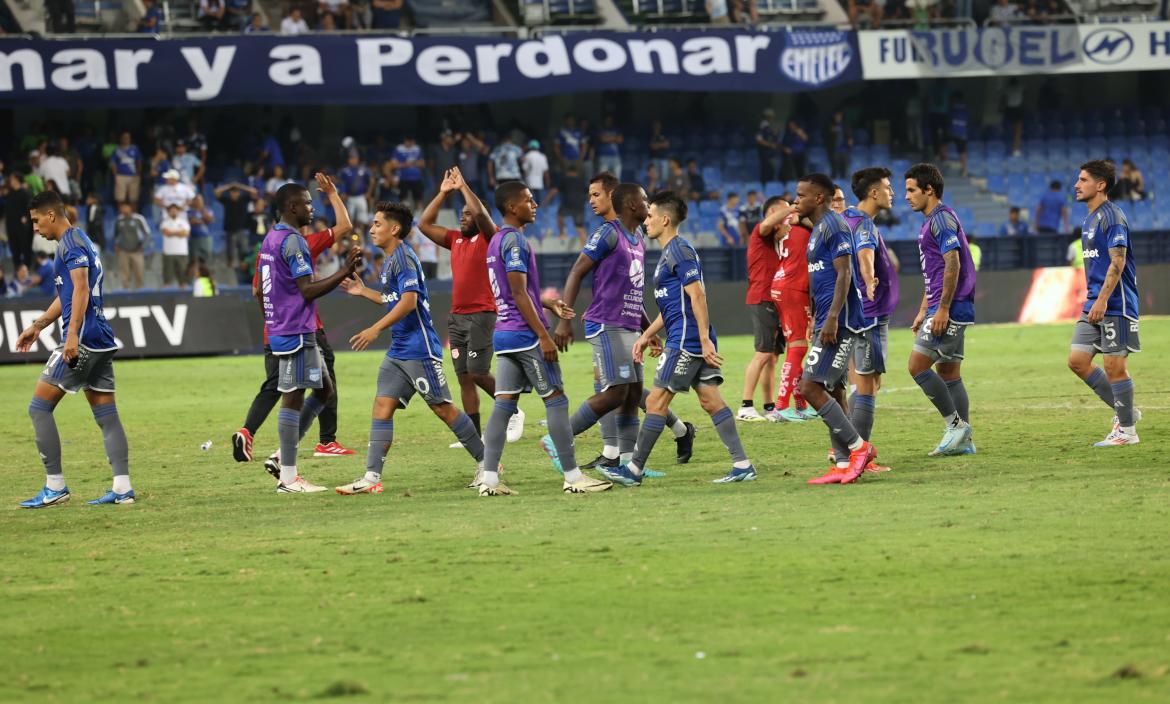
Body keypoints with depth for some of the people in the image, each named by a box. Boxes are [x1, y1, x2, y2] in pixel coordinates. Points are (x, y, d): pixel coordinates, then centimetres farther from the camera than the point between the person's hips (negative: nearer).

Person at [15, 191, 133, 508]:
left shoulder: (71, 242, -8)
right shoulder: (81, 241, 22)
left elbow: (81, 289, -20)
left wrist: (73, 334, -28)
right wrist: (38, 325, 35)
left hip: (82, 341, -10)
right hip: (102, 340, 10)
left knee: (39, 407, -4)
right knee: (106, 415, 6)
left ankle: (55, 487, -6)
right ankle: (122, 487, -1)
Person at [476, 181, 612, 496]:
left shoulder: (497, 240, 16)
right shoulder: (515, 240, -13)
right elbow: (519, 294, -18)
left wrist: (550, 306, 29)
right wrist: (544, 336, -19)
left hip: (503, 334, 9)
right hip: (525, 334, -9)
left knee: (504, 404, 5)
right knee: (556, 399, -3)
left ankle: (489, 478, 0)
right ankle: (572, 476, -2)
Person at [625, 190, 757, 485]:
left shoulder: (679, 251, -12)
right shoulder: (670, 252, 20)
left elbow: (697, 295, -19)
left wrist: (705, 340, -23)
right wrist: (647, 335, 26)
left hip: (686, 340, -10)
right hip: (695, 342, 10)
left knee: (656, 402, -3)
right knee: (711, 400, 5)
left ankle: (635, 469, 3)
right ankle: (742, 465, 1)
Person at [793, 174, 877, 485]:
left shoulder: (833, 226, -11)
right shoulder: (817, 229, 19)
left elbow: (844, 273, -19)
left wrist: (832, 318, -25)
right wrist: (817, 321, 26)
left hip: (838, 323, -10)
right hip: (827, 323, 10)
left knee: (811, 387, -14)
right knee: (832, 392, 9)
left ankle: (859, 447, -9)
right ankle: (844, 465, 9)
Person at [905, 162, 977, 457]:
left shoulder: (942, 218, -12)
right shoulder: (931, 221, 20)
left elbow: (953, 264, -20)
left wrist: (942, 309, -22)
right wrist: (923, 311, 26)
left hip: (949, 309, -10)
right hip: (948, 309, 10)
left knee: (918, 366, -11)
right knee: (949, 373, 10)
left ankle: (956, 424, -8)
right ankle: (963, 440, 10)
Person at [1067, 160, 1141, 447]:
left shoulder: (1112, 217, -12)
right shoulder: (1090, 219, 17)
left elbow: (1117, 261, -20)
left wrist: (1102, 300, -26)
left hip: (1115, 305, -9)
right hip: (1094, 304, 9)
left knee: (1114, 366, -5)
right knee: (1077, 360, 4)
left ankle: (1127, 430, 5)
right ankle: (1125, 412, 15)